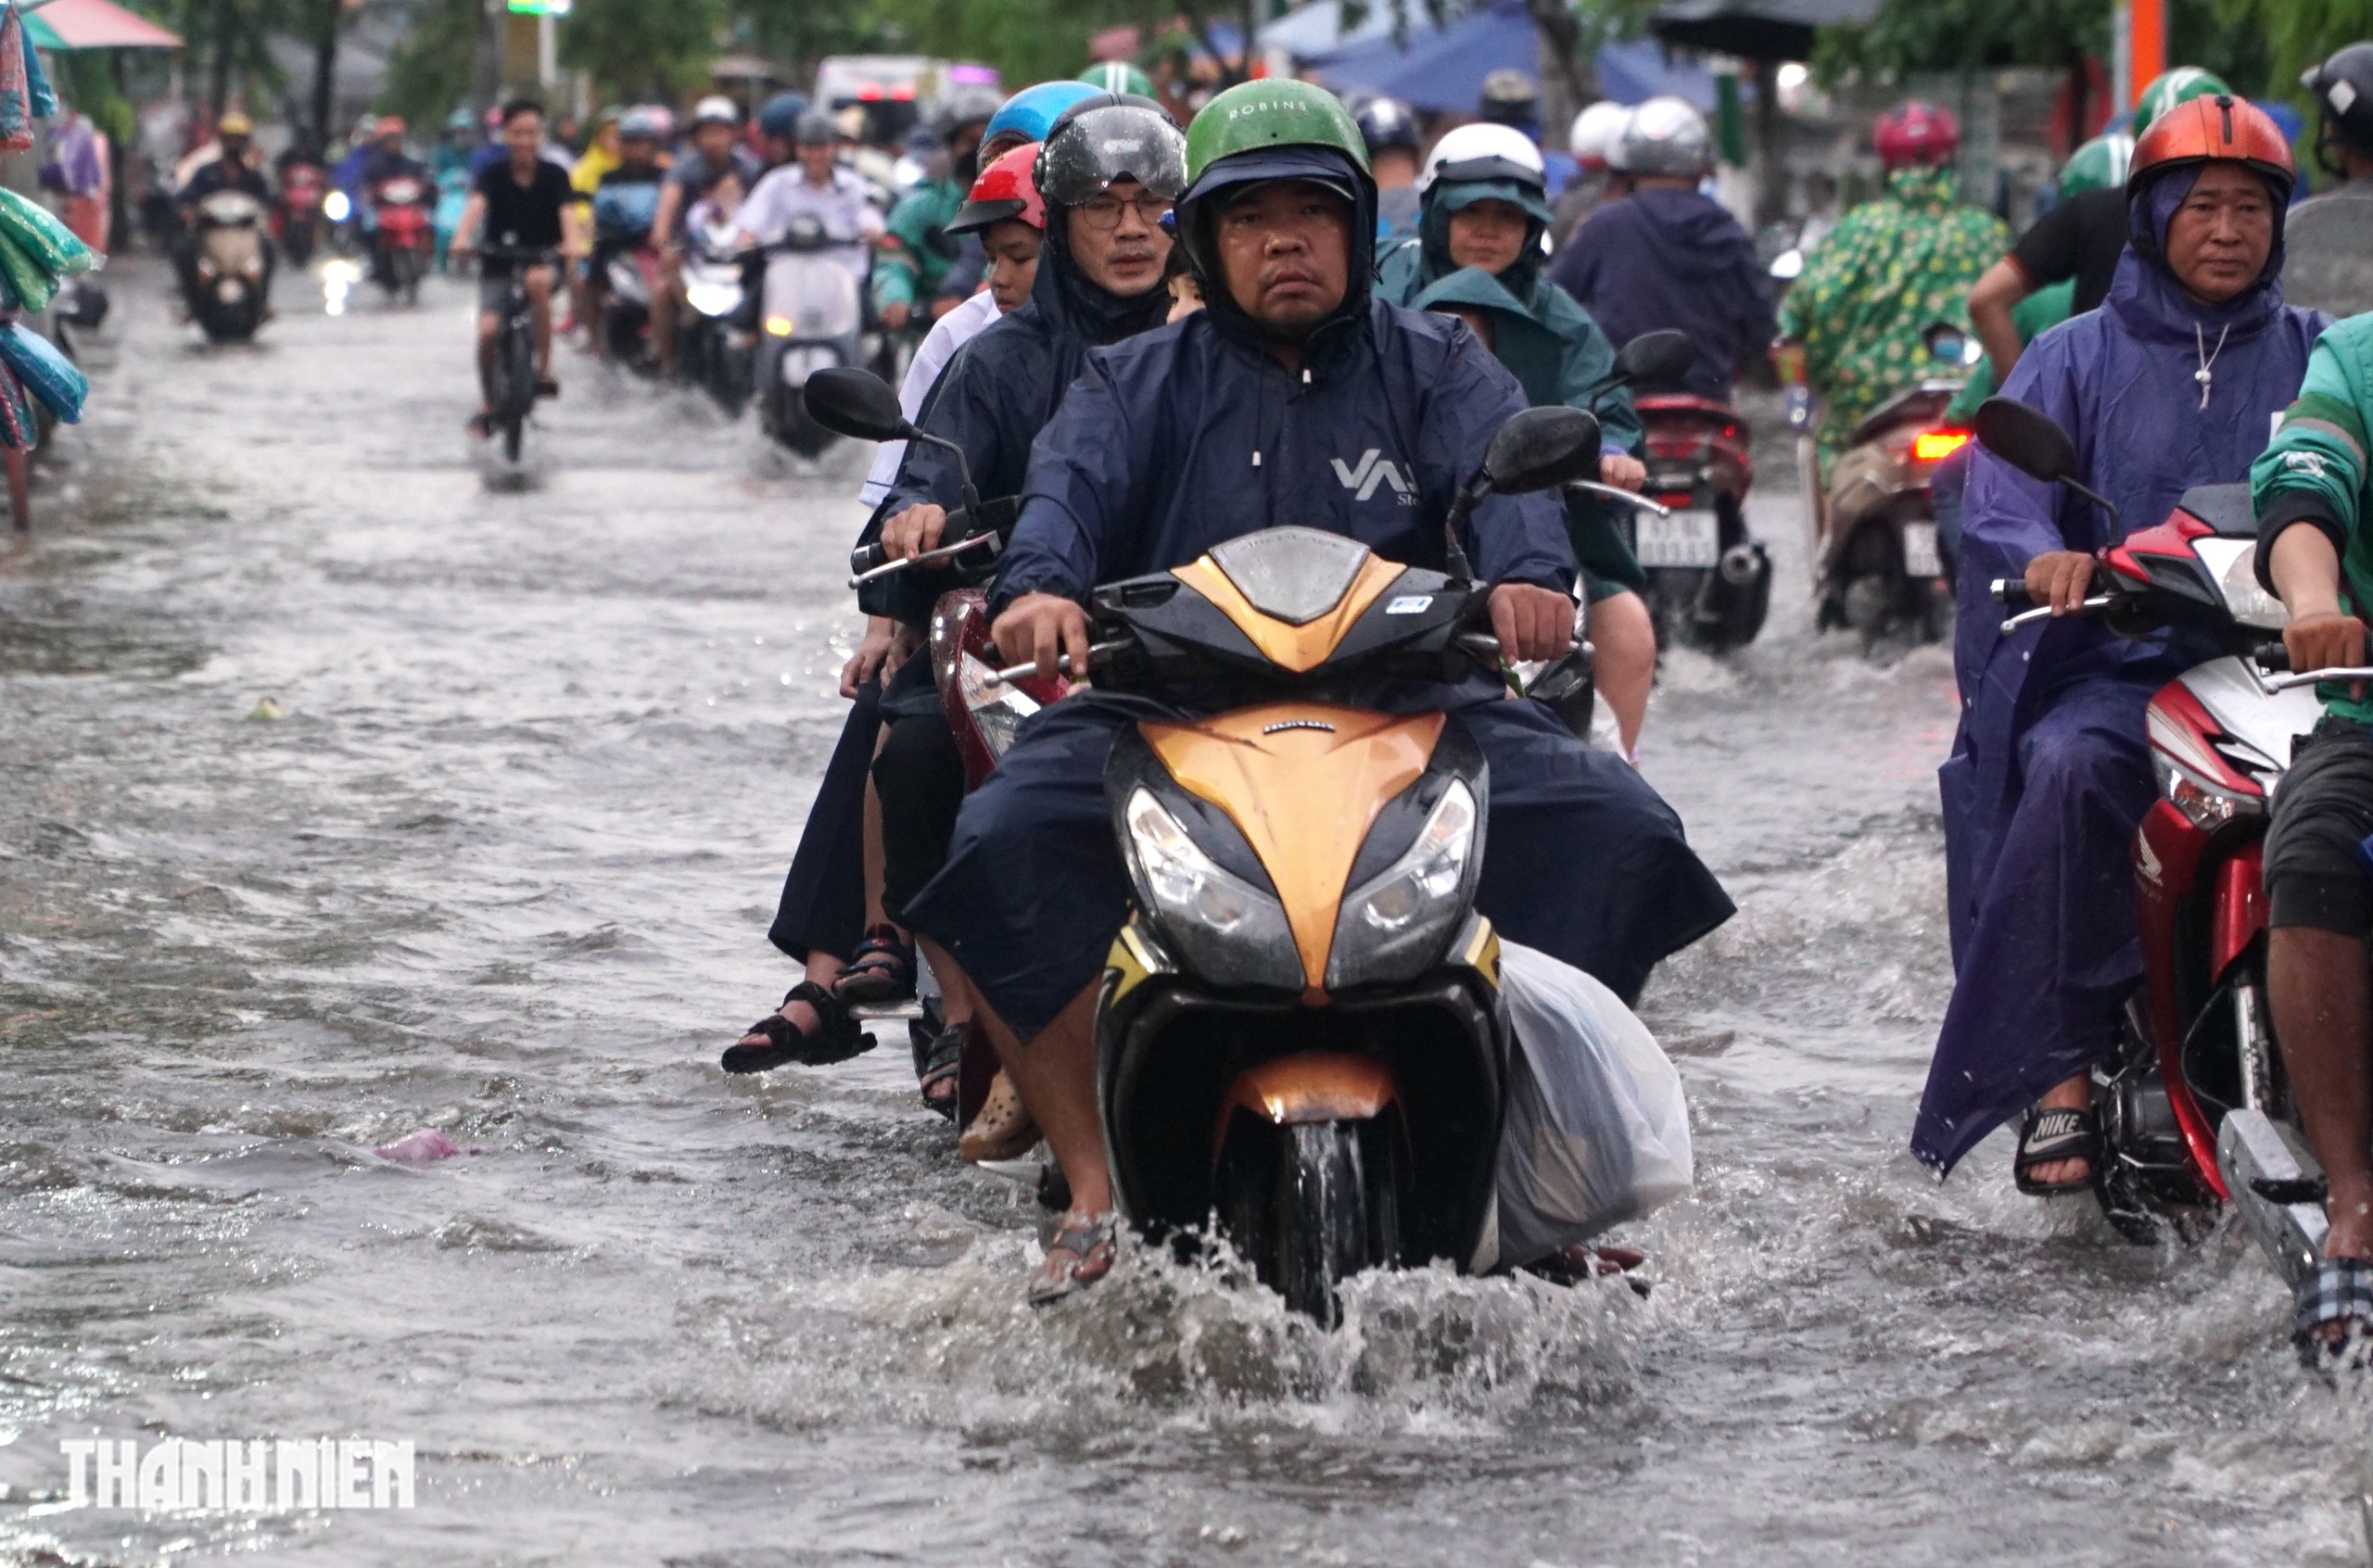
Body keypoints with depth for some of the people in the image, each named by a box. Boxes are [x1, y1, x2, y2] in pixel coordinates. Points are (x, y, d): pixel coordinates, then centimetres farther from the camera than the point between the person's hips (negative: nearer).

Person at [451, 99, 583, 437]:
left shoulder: (554, 175, -4)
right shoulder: (494, 175, -5)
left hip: (542, 260, -1)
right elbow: (476, 204, -23)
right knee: (488, 330, -17)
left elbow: (566, 210, -20)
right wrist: (462, 238, -44)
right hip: (499, 265, 1)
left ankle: (544, 369, -26)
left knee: (537, 281, -37)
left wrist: (571, 243, -42)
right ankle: (488, 405, 7)